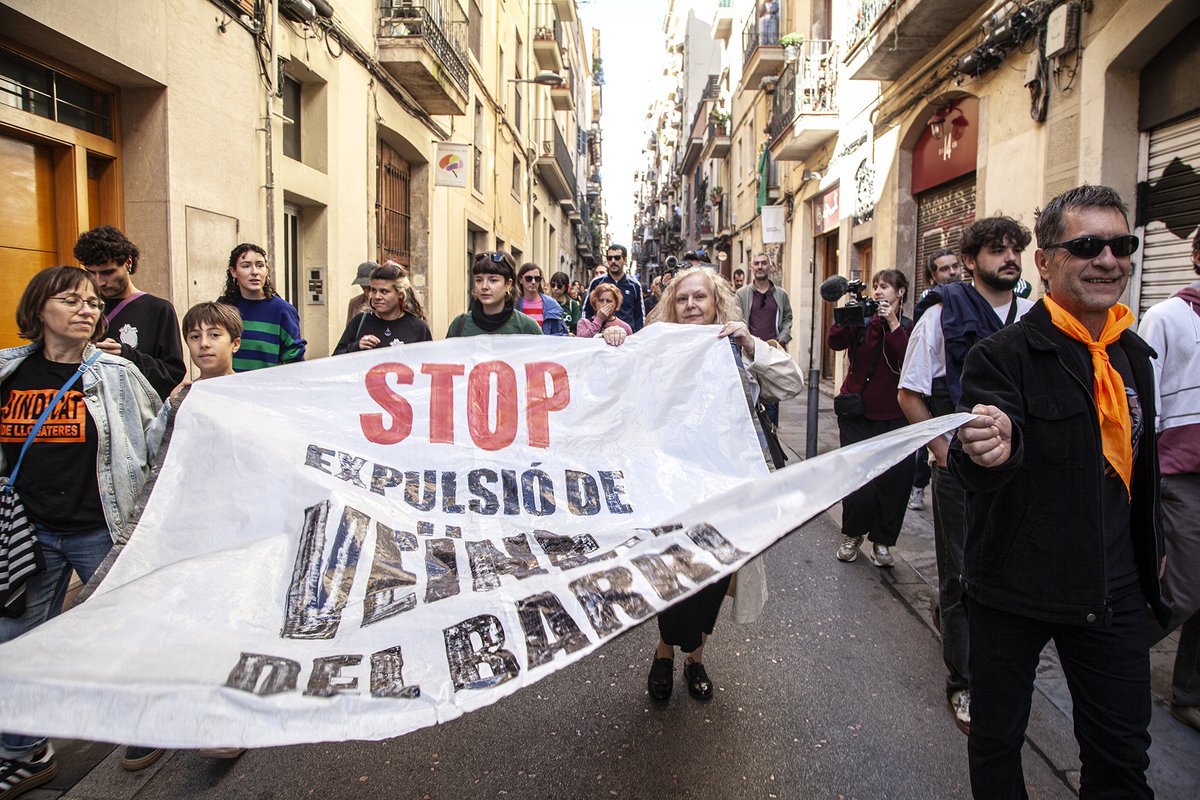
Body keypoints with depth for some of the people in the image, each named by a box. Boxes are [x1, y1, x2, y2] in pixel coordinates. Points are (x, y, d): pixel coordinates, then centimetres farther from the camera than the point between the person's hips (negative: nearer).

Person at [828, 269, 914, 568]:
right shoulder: (862, 321, 6)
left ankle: (881, 542, 19)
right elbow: (835, 342, -10)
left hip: (894, 417, 0)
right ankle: (852, 535, 17)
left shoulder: (909, 327, 4)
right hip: (857, 414, 0)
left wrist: (894, 325, -15)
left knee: (894, 481, 1)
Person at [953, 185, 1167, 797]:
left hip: (1113, 591, 6)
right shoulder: (1002, 355, -15)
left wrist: (1149, 549, 25)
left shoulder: (1134, 356, 8)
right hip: (1015, 586, -5)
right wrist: (989, 452, -49)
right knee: (996, 739, 12)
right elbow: (975, 471, -27)